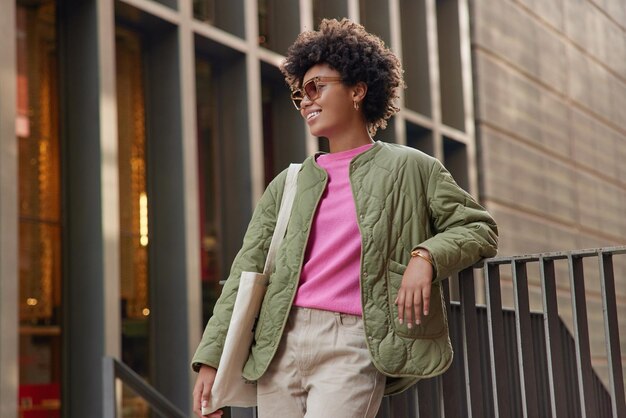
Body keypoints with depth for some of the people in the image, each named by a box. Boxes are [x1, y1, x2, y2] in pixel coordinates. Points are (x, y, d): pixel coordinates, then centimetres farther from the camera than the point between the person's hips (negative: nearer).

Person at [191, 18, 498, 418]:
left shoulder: (410, 168, 8)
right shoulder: (287, 184, 16)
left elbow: (479, 228, 10)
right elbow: (246, 274, 13)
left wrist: (426, 255, -10)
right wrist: (212, 358, 6)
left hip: (354, 348, -4)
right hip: (281, 346, 4)